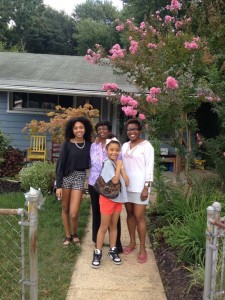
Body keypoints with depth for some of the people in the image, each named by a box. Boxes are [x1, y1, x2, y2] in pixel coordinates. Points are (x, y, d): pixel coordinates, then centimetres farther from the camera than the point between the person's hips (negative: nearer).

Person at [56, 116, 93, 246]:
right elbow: (60, 164, -6)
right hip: (66, 177, -1)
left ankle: (74, 234, 25)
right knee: (65, 208, 12)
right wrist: (58, 185, -10)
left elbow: (90, 162, 12)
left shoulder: (89, 144, 2)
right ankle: (68, 235, 31)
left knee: (74, 213, -4)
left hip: (80, 177, 1)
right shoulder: (67, 144, -6)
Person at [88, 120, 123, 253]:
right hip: (94, 183, 4)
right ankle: (97, 239, 30)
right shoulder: (94, 145, 9)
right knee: (96, 211, 14)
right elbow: (91, 162, 12)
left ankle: (116, 243, 9)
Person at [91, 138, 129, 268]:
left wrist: (121, 168, -9)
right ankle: (97, 253, 14)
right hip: (108, 198, -6)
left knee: (114, 226, 16)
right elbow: (115, 180, -26)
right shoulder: (107, 163, -15)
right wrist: (118, 166, -15)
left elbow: (127, 182, -2)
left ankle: (113, 251, 28)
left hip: (118, 198, 7)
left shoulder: (118, 163, 5)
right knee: (104, 227, 2)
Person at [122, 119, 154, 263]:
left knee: (139, 217, -2)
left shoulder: (146, 146, -8)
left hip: (140, 186, -6)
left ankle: (143, 248, 9)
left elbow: (149, 168, -11)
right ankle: (132, 242, 28)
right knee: (130, 214, 13)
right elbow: (122, 165, 13)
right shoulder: (125, 146, 10)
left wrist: (146, 188, -15)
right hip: (126, 185, 6)